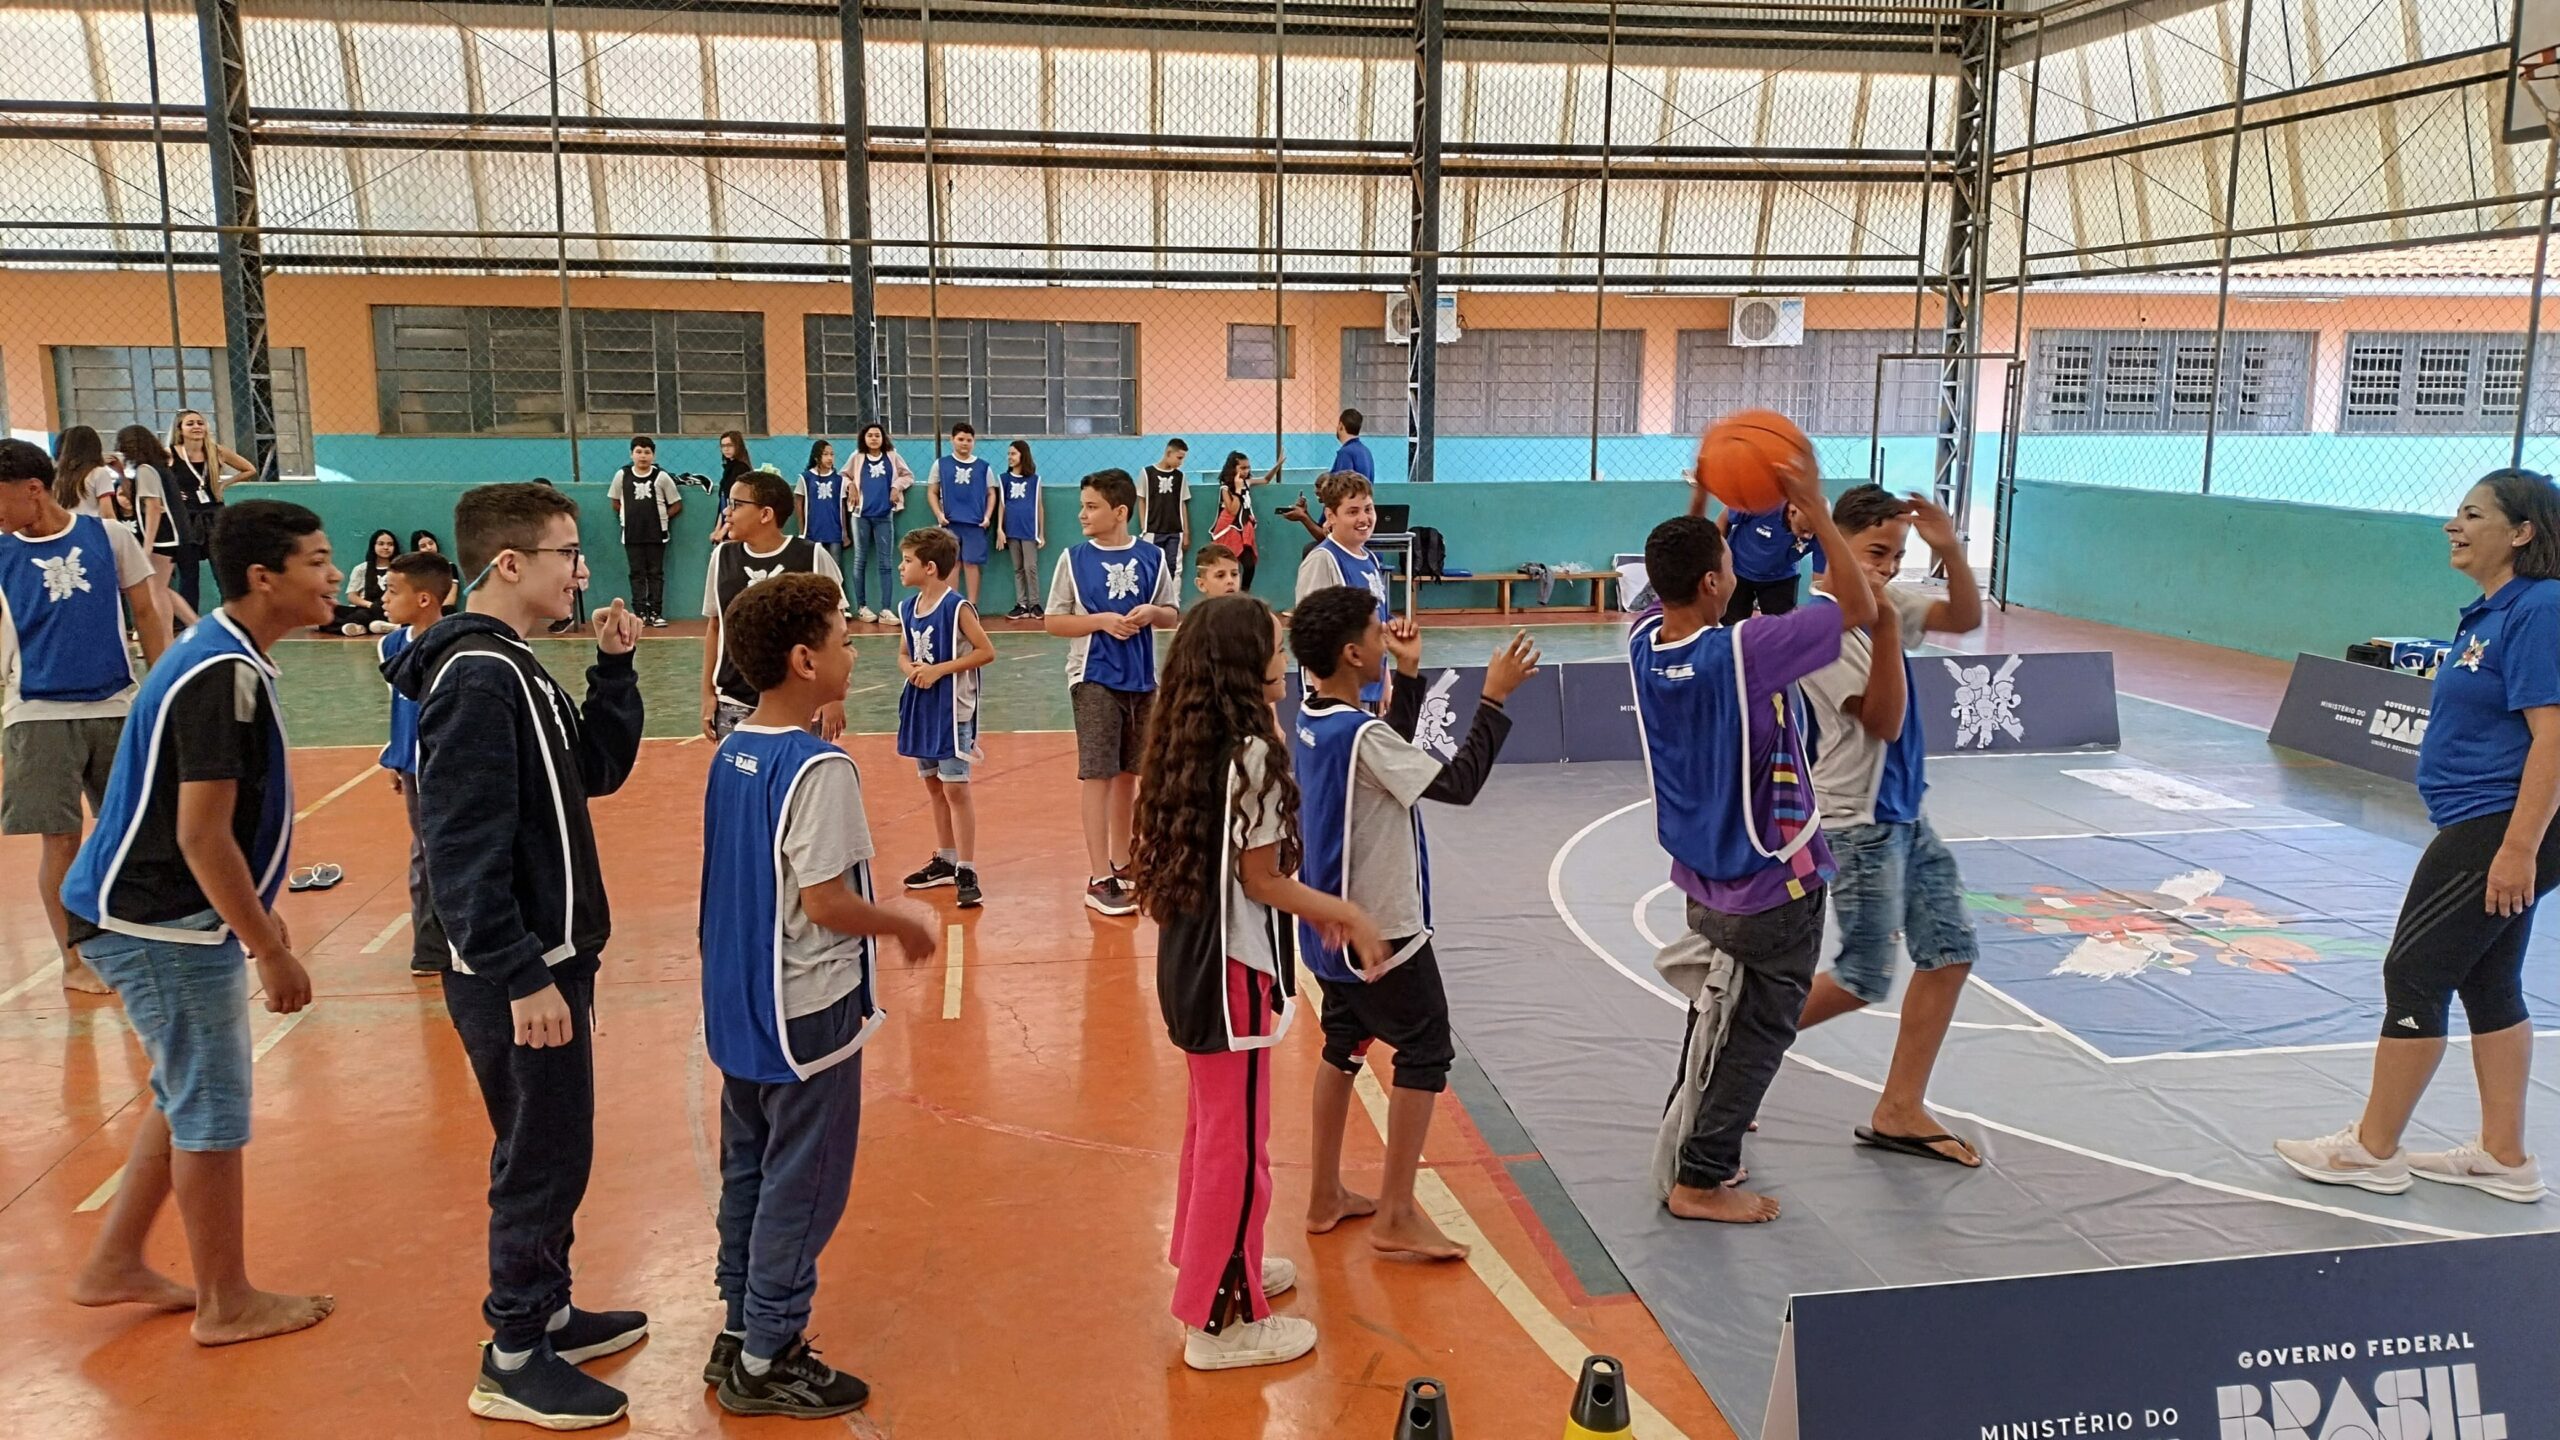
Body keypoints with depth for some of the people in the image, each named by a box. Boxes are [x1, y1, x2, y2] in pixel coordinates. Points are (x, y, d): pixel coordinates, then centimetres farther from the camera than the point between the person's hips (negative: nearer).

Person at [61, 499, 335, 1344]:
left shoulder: (225, 658, 9)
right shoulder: (222, 676, -23)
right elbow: (201, 836, -25)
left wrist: (258, 916, 21)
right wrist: (269, 951, -20)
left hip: (171, 920, 10)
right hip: (162, 925, -10)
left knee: (190, 1097, 21)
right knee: (213, 1112, 2)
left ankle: (115, 1267, 34)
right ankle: (227, 1305, 16)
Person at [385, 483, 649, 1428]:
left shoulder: (514, 670, 10)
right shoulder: (477, 680, -21)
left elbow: (600, 769, 15)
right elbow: (463, 848, -25)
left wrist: (614, 666, 4)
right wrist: (521, 978, -25)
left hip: (547, 958, 10)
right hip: (516, 975, -10)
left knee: (553, 1148, 19)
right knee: (542, 1157, 1)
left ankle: (547, 1311, 34)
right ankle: (515, 1362, 15)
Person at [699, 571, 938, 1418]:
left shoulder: (733, 751, 4)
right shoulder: (819, 768, -22)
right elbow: (827, 903, -22)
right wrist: (904, 926, -8)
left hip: (739, 1001, 8)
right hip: (807, 1008, -8)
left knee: (748, 1170, 18)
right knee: (801, 1187, 4)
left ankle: (739, 1333, 30)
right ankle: (766, 1363, 14)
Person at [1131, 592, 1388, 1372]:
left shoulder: (1191, 744, 5)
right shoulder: (1251, 753, -21)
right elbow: (1261, 880, -17)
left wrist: (1315, 910, 13)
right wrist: (1346, 915, -6)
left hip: (1193, 954, 9)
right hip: (1232, 966, -9)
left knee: (1215, 1123, 24)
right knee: (1238, 1141, 3)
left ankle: (1211, 1266, 41)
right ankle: (1221, 1321, 14)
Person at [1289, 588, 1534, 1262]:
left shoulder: (1313, 720, 3)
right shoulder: (1362, 735, -24)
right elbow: (1458, 783, -25)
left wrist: (1409, 675, 12)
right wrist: (1495, 698, -21)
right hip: (1381, 931, -9)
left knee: (1343, 1046, 19)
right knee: (1426, 1053, 2)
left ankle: (1326, 1196, 28)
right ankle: (1396, 1215, 6)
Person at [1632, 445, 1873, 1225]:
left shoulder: (1643, 643, -7)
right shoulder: (1743, 652, -27)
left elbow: (1672, 577, 17)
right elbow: (1860, 607, -17)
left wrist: (1700, 506, 8)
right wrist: (1816, 509, -16)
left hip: (1702, 884, 7)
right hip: (1774, 886, -7)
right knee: (1759, 1033, 7)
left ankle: (1687, 1146, 34)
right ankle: (1702, 1180, 12)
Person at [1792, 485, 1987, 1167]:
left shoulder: (1891, 600, 5)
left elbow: (1967, 619, 3)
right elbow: (1884, 721, -23)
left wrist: (1949, 548, -13)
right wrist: (1884, 622, -30)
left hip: (1904, 813, 9)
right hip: (1858, 823, -9)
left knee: (1951, 949, 8)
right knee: (1864, 979, -1)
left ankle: (1900, 1110, 16)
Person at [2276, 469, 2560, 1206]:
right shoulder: (2493, 611, 12)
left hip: (2501, 831, -10)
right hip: (2489, 830, 10)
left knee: (2414, 975, -3)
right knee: (2489, 983, 14)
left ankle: (2372, 1150, 8)